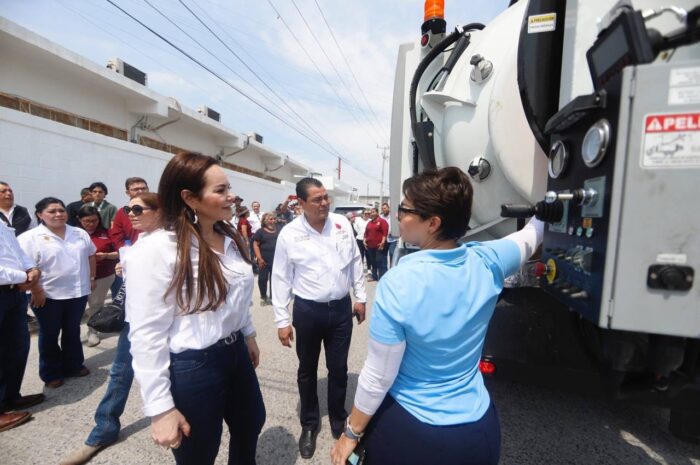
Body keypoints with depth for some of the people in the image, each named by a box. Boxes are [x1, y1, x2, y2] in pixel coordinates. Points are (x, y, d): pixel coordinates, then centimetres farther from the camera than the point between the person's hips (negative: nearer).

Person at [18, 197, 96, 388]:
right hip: (48, 295, -3)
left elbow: (90, 257, 13)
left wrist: (91, 278, 10)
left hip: (78, 292, 4)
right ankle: (51, 373, 26)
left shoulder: (80, 234, 5)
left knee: (72, 331, 16)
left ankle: (73, 366, 31)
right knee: (49, 335, 11)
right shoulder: (30, 238, -10)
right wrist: (36, 291, -16)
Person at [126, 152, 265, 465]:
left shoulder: (231, 239, 1)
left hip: (236, 353, 7)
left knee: (251, 427, 27)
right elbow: (147, 335, -19)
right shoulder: (156, 249, -22)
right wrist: (160, 408, -15)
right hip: (192, 367, -6)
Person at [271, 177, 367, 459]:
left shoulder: (342, 224, -3)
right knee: (307, 371, 18)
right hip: (307, 311, -1)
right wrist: (282, 320, -4)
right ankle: (309, 424, 43)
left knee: (338, 369, 17)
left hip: (341, 308, 2)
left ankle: (338, 420, 43)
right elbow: (281, 278, -5)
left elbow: (355, 262, 6)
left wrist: (361, 297, 7)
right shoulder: (289, 233, -10)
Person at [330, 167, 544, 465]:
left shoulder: (397, 283, -28)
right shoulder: (488, 262, -16)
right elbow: (532, 234, 7)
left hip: (407, 429, -3)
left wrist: (351, 433, -4)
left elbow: (377, 378, -20)